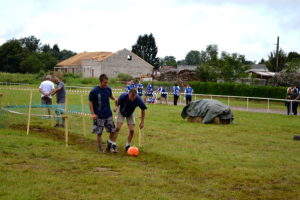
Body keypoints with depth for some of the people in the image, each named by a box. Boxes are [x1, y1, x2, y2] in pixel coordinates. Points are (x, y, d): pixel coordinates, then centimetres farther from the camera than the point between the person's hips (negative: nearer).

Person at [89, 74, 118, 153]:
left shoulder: (108, 89, -2)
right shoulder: (94, 91, -14)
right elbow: (90, 102, -6)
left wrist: (114, 98, -2)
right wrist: (93, 114, -10)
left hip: (108, 114, 4)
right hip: (99, 116, -4)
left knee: (112, 130, 5)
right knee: (99, 133, 4)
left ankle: (110, 145, 26)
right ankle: (100, 148, 21)